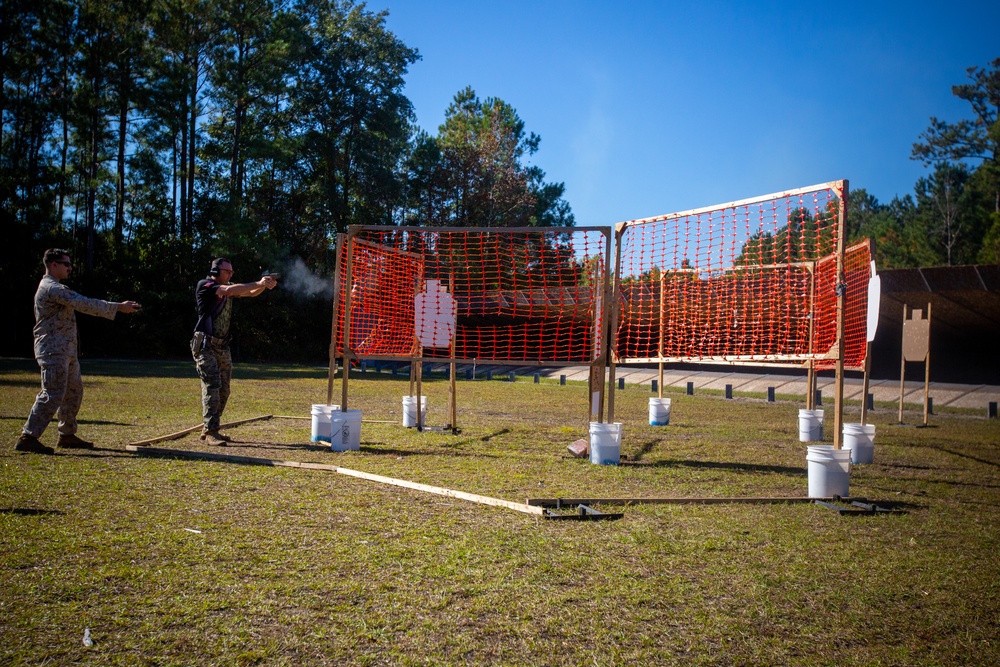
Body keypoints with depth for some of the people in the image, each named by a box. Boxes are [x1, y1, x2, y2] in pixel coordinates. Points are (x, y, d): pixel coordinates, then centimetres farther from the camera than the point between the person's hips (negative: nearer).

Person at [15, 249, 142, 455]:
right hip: (53, 351, -11)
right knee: (52, 395, -13)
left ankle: (67, 435, 22)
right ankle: (28, 438, -10)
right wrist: (118, 307, -22)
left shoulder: (54, 288, 21)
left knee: (74, 391, 14)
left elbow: (81, 304, 17)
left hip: (66, 351, 11)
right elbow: (84, 304, -23)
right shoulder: (52, 288, -15)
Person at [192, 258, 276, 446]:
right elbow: (230, 291, -22)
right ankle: (211, 432, -12)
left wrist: (265, 285, -12)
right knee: (212, 386, -13)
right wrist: (259, 283, -21)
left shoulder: (227, 287, 14)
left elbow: (251, 292, 9)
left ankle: (208, 429, 16)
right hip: (205, 346, -8)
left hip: (222, 347, 8)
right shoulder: (205, 285, -8)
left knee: (223, 390, 7)